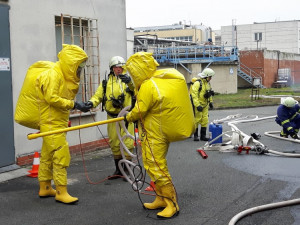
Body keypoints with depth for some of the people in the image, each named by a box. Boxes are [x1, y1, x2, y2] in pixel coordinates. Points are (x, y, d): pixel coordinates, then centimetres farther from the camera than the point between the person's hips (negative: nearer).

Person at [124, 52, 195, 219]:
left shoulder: (148, 87, -24)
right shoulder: (164, 79, 4)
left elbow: (139, 111, -15)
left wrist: (128, 117, 5)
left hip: (154, 135, -10)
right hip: (165, 130, 10)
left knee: (156, 167, -3)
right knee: (156, 165, 18)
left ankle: (172, 204, 3)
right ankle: (161, 199, 27)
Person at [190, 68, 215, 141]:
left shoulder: (208, 83, 12)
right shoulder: (197, 83, -15)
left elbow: (209, 94, 25)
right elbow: (194, 95, -20)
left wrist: (210, 102, 17)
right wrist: (197, 105, -24)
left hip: (205, 105, 8)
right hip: (198, 105, -8)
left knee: (205, 120, 5)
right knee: (197, 120, -2)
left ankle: (203, 135, 12)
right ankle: (195, 135, 8)